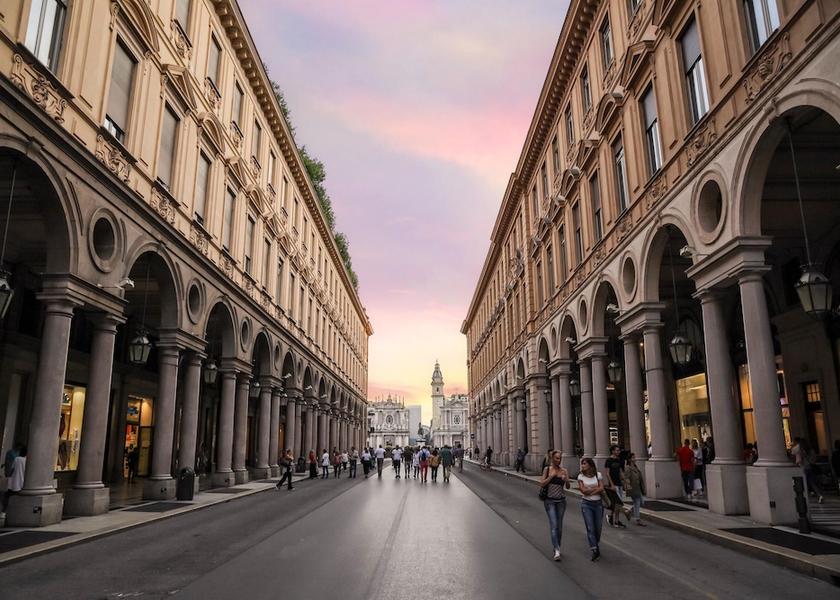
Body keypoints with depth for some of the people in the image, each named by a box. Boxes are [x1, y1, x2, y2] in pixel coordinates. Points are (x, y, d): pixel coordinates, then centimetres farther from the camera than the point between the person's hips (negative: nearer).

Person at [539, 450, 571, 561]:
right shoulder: (547, 469, -2)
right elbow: (541, 484, -7)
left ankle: (557, 547, 26)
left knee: (559, 526, 11)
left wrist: (566, 480, -22)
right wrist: (552, 476, -16)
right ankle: (557, 550, -16)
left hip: (561, 501, 3)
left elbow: (568, 487, -1)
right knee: (553, 525, -12)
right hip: (550, 500, -3)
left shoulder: (564, 471, 1)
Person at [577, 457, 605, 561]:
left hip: (598, 503, 1)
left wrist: (589, 490, -14)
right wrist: (596, 488, -8)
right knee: (590, 528, -7)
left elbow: (601, 489, -8)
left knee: (598, 528, 7)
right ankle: (595, 550, -4)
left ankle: (597, 547, 28)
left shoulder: (598, 474, 0)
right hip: (586, 504, -1)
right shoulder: (580, 476, -2)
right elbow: (584, 491, -10)